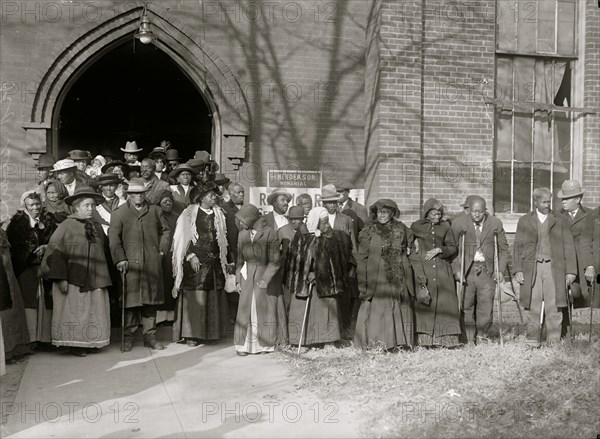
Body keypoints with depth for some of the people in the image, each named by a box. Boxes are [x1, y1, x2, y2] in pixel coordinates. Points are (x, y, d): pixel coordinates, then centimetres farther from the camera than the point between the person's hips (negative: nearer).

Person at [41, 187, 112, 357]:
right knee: (74, 311, -1)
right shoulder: (66, 226, -6)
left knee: (94, 312, 5)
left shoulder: (97, 228, 12)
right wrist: (61, 278, -16)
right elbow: (55, 252, -10)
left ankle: (88, 342, 15)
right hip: (72, 280, -5)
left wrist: (102, 279, 11)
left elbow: (104, 252, 18)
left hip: (94, 279, 5)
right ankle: (75, 345, 9)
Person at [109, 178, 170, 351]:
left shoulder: (154, 210, 14)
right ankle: (128, 337, 6)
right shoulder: (119, 213, 4)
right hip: (131, 263, -3)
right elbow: (113, 238, -2)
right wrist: (120, 259, -10)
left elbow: (165, 231, 22)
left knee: (150, 299, 6)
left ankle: (150, 336, 14)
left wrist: (162, 249, 9)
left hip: (152, 263, 3)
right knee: (131, 299, -3)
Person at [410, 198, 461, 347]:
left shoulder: (445, 227, 10)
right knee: (424, 303, -8)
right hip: (423, 269, -2)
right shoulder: (416, 226, 6)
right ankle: (424, 339, -5)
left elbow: (453, 248, 10)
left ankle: (448, 338, 1)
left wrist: (439, 250, -5)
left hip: (442, 269, 2)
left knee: (445, 303, -3)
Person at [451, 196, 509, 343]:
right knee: (466, 308, 2)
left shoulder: (495, 224, 0)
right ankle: (470, 341, 14)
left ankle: (482, 337, 16)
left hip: (487, 270, 1)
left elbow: (503, 249, 9)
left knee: (486, 307, -3)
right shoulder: (459, 223, -4)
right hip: (466, 270, 0)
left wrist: (501, 270, 0)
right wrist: (456, 270, -6)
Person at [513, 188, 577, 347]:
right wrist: (518, 270, -2)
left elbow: (569, 247, 8)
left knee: (554, 307, -3)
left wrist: (571, 271, 0)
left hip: (554, 269, 0)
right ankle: (533, 340, 6)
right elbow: (518, 247, 8)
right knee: (532, 307, 0)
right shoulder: (524, 221, 11)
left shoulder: (560, 222, 11)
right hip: (531, 269, 0)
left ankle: (553, 341, 2)